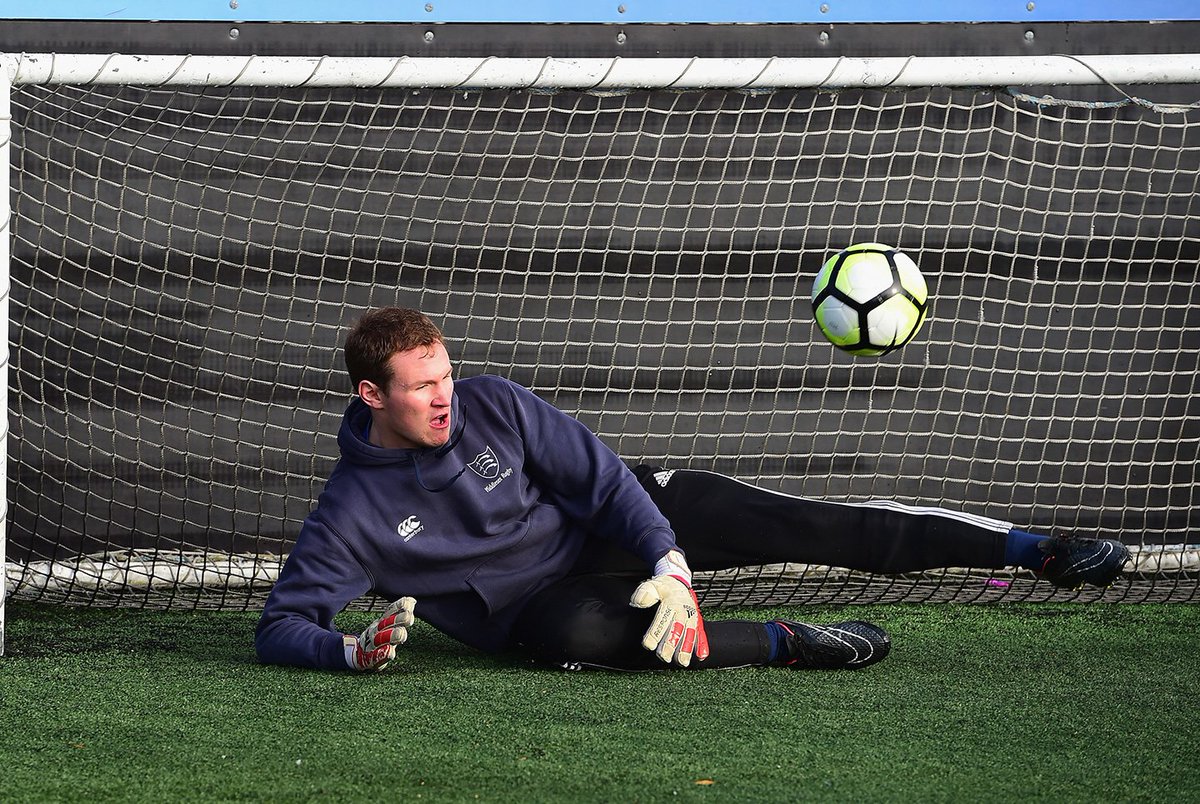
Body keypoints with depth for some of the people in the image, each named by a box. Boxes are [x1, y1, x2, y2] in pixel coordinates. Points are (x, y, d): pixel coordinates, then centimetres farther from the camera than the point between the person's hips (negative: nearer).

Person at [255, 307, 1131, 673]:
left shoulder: (491, 404, -11)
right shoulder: (352, 513, -16)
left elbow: (603, 477, -11)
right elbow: (281, 625, -14)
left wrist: (667, 562, -26)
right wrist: (351, 649, -36)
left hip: (617, 522, 2)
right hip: (538, 601, -2)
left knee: (798, 525, -16)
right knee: (574, 636, -42)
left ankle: (1034, 550, -17)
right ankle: (783, 644, -25)